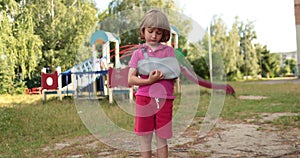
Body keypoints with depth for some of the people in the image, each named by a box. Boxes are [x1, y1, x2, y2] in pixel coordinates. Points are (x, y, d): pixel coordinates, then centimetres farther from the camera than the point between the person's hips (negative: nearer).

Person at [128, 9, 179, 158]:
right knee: (145, 139, 7)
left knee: (162, 139, 8)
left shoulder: (168, 50, 6)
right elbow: (130, 79, -2)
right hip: (144, 98, 0)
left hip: (164, 99, 0)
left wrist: (163, 75, -18)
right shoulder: (138, 53, 4)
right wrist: (149, 80, -18)